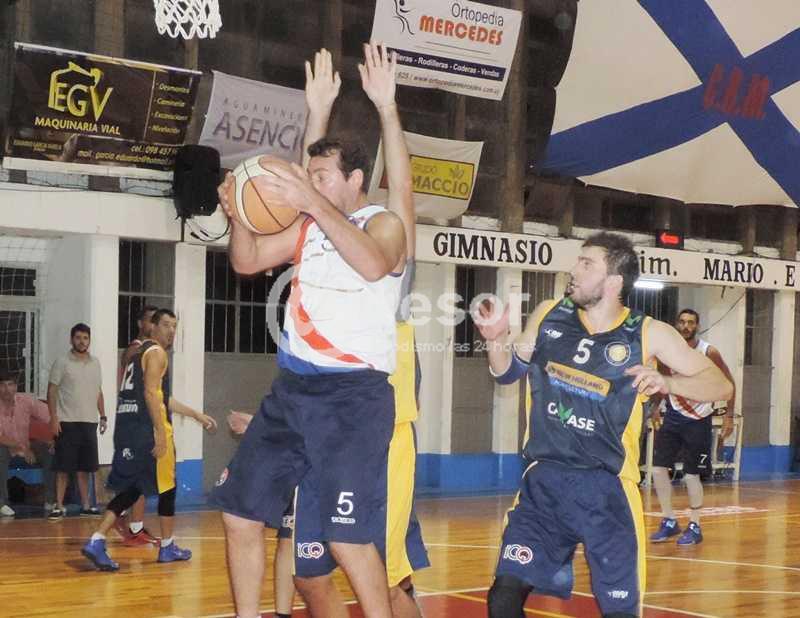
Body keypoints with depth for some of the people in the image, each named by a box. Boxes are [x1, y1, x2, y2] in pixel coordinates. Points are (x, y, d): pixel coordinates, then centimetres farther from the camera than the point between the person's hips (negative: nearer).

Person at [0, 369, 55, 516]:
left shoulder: (26, 401, -14)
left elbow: (51, 417, -13)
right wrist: (22, 448, -30)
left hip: (27, 445, 3)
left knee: (50, 453, -20)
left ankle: (50, 500, -6)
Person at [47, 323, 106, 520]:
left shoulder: (95, 363, 11)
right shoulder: (62, 363, -3)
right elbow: (52, 391, -4)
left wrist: (103, 416, 11)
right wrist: (54, 418, -12)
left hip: (89, 422, 4)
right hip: (67, 422, -4)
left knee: (84, 467, 10)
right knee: (63, 467, -3)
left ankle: (85, 505, 16)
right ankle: (59, 506, 1)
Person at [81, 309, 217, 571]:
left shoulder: (140, 352, 24)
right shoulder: (156, 352, -6)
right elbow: (151, 394, -18)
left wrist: (197, 415, 33)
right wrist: (161, 434, -21)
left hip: (127, 427, 9)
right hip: (147, 429, -9)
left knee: (129, 489, 9)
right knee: (167, 487, 7)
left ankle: (96, 542, -6)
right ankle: (167, 547, 18)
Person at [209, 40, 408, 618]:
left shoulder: (385, 223, -6)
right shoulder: (309, 225, 13)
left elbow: (373, 265, -28)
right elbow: (248, 261, 16)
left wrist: (317, 204, -34)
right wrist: (240, 213, -4)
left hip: (355, 394, -7)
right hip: (294, 388, 8)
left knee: (346, 536, -12)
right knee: (240, 511, 9)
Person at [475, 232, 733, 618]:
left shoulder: (647, 334, -7)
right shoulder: (550, 315, 2)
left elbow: (720, 386, -6)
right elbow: (509, 372, 17)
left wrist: (666, 383, -25)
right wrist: (495, 340, -5)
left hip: (606, 488, -2)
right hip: (544, 479, 2)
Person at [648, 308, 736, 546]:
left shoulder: (709, 352, -14)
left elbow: (728, 382, -3)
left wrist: (729, 416, -6)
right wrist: (655, 406, 8)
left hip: (698, 420, -4)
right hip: (673, 416, 4)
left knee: (692, 475, -2)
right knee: (659, 468, -5)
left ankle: (695, 527, 14)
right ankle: (669, 522, 10)